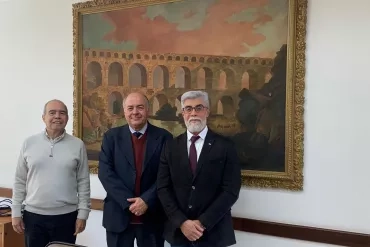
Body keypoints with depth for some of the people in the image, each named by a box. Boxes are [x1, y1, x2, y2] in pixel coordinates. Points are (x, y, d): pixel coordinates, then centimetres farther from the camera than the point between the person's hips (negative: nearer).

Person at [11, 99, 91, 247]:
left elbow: (83, 182, 0)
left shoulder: (78, 145, -1)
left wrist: (82, 214, -3)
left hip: (66, 216, -1)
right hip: (33, 215, 1)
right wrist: (16, 212, 3)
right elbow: (20, 181, 5)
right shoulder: (29, 143, 1)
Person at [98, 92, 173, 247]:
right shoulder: (111, 136, 3)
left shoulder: (163, 137, -1)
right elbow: (105, 172, -5)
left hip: (152, 216, 0)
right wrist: (128, 201, -14)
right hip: (118, 215, 1)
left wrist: (146, 200, -15)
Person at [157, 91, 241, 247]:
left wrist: (203, 223, -14)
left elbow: (231, 190, -9)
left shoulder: (225, 146, -4)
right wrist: (181, 222, -11)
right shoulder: (171, 147, 3)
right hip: (178, 231, 2)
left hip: (213, 233, -2)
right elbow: (163, 188, 0)